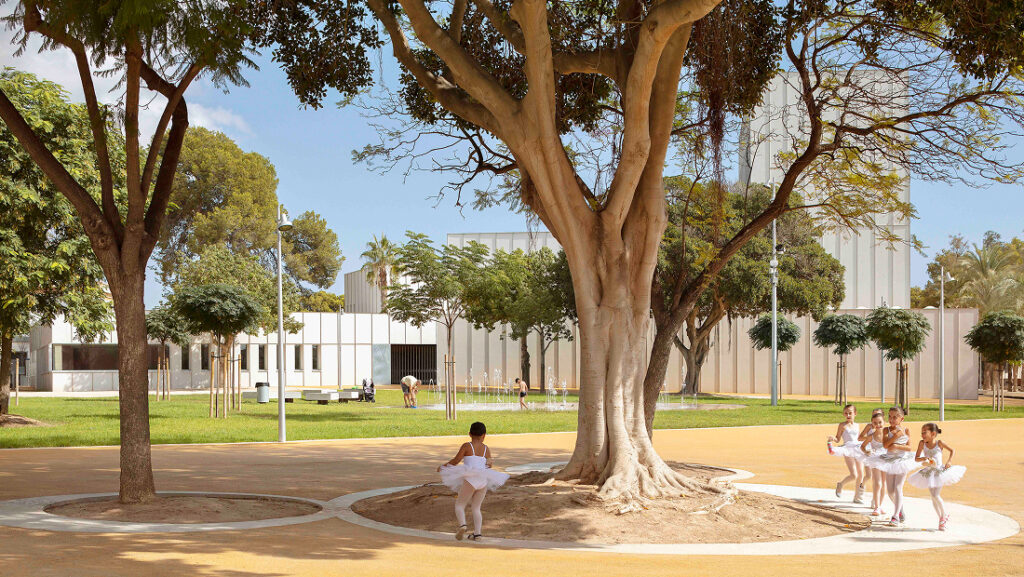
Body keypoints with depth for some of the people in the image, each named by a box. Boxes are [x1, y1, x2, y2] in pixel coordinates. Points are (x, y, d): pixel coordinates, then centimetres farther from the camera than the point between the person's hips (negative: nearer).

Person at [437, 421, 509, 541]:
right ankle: (477, 533, 7)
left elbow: (455, 461, -3)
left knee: (459, 505, 7)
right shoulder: (486, 449, 9)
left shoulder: (466, 446, -2)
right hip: (483, 481, 4)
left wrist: (443, 467, 10)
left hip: (470, 480, -4)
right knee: (476, 508, 16)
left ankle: (462, 525, -18)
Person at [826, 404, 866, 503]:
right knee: (854, 475, -15)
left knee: (861, 474, 7)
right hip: (848, 450, -6)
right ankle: (840, 485, 14)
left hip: (857, 450, 6)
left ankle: (857, 497, 20)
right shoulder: (842, 425, -2)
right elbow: (838, 439, -2)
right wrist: (833, 439, -22)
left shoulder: (856, 425, 13)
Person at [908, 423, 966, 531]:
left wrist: (949, 461, -11)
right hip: (929, 473, 4)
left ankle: (944, 515, 8)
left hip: (940, 471, -4)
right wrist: (924, 458, -25)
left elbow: (952, 450, 2)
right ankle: (941, 518, 21)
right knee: (933, 497, 6)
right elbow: (916, 458, -5)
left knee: (936, 495, -13)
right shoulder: (922, 443, -5)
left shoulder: (939, 443, -11)